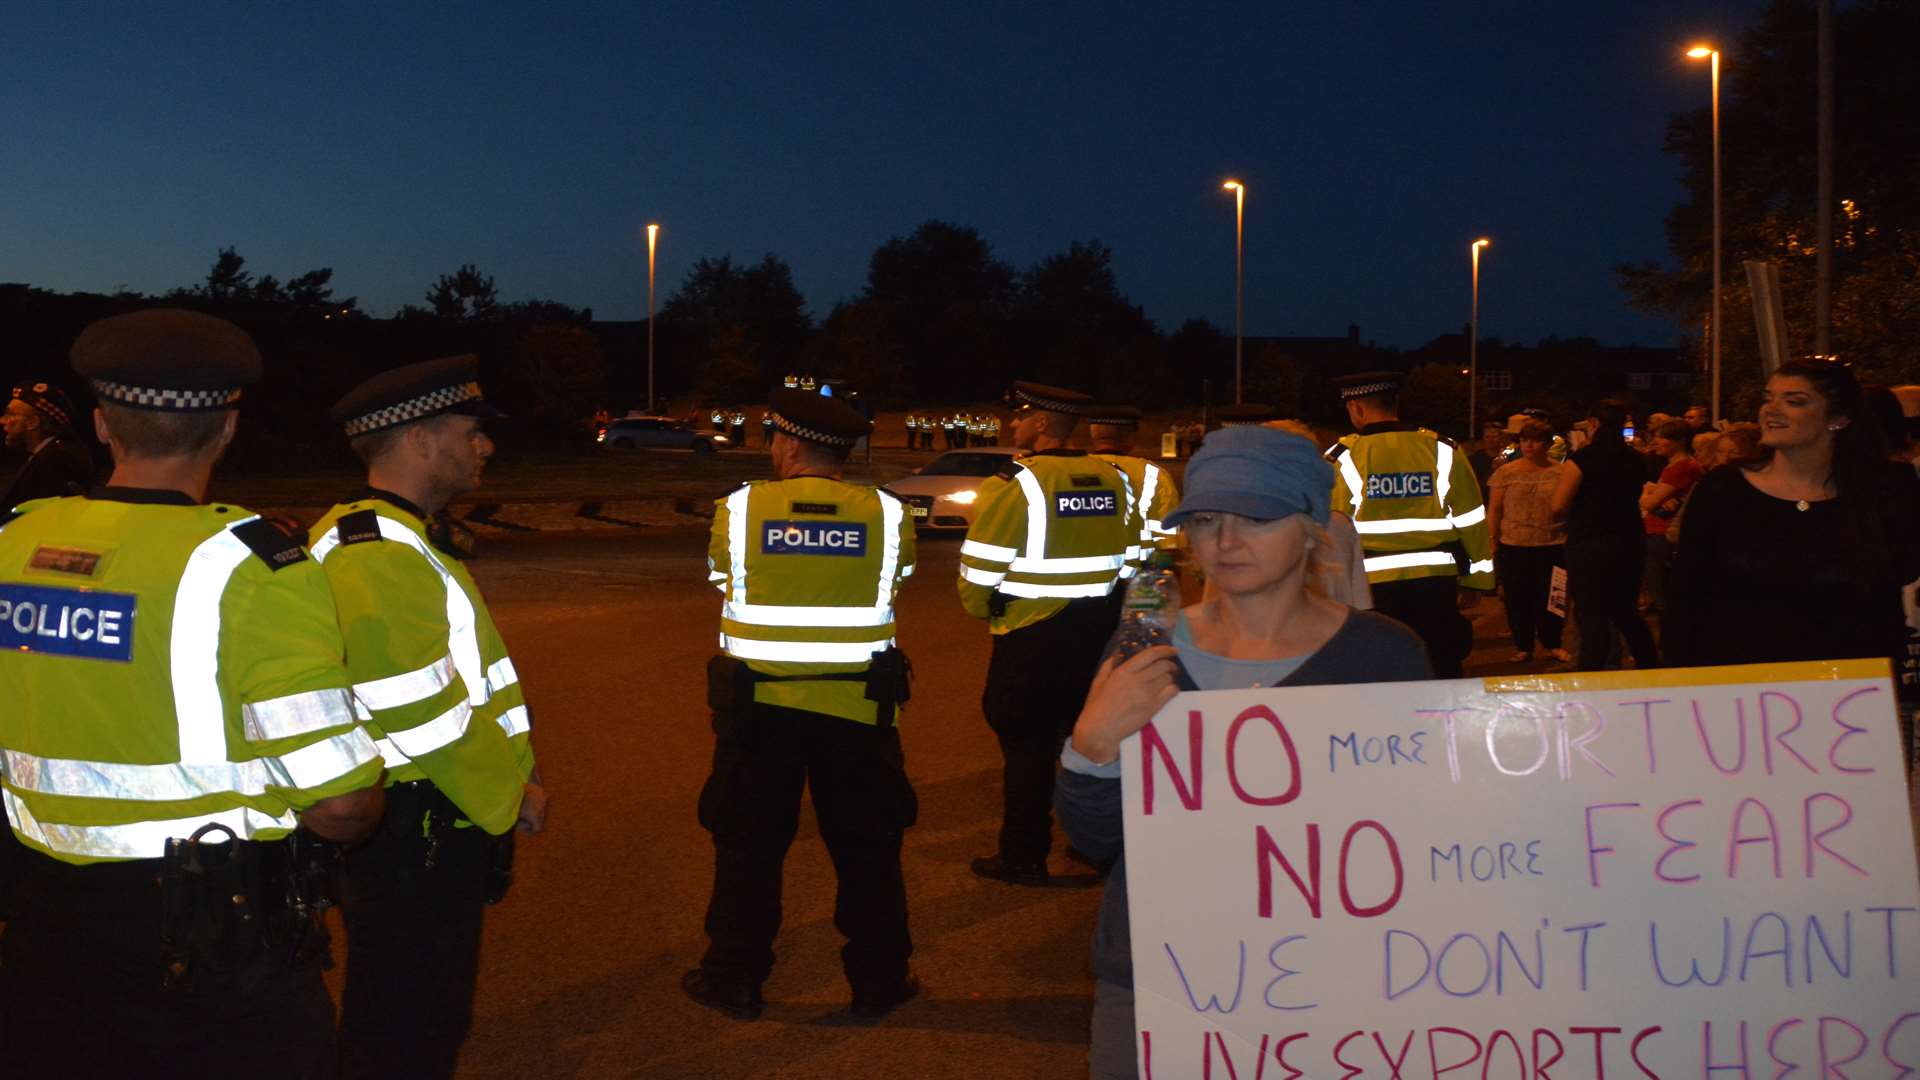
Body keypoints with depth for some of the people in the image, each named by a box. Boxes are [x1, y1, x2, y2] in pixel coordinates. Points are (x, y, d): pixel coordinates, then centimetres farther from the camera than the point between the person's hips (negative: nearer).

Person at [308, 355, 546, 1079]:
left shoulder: (414, 538, 14)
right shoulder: (375, 554, -21)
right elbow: (427, 716, -23)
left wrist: (513, 774, 11)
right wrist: (511, 793, -11)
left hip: (440, 831, 10)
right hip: (411, 839, -10)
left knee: (436, 1021, 20)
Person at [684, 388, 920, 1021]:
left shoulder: (738, 510, -7)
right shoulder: (887, 515, -6)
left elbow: (724, 583, 7)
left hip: (759, 703, 0)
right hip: (858, 705, 0)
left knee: (749, 842, 13)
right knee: (867, 845, 13)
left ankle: (734, 978, 22)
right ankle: (878, 981, 22)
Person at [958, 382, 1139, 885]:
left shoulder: (1013, 485, -15)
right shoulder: (1113, 480, 4)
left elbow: (979, 570, -13)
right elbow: (1132, 556, 11)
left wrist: (981, 609, 6)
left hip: (1032, 637, -6)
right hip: (1099, 631, 6)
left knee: (1027, 745, 4)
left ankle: (1024, 857, 10)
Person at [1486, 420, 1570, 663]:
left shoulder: (1561, 472, 2)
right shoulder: (1506, 472, 2)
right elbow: (1494, 509, 4)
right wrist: (1492, 540, -3)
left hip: (1553, 545, 0)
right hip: (1513, 545, 0)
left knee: (1550, 596, 7)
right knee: (1518, 598, 5)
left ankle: (1552, 644, 22)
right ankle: (1523, 646, 17)